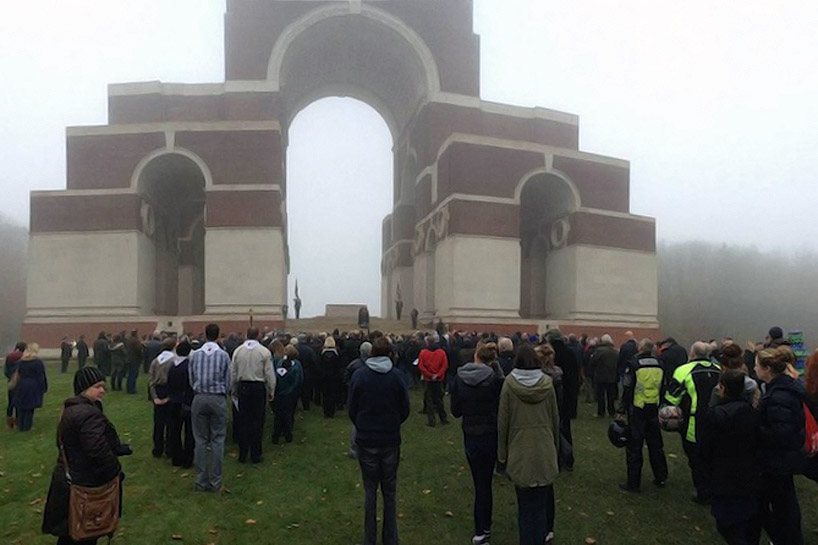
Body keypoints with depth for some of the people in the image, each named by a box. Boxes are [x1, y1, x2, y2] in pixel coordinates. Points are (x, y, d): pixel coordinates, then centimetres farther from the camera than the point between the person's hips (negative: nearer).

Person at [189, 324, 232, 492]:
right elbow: (228, 381, 0)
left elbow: (191, 379, 5)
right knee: (217, 440, 5)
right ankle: (215, 481, 6)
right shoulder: (223, 355, -5)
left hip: (199, 399, 2)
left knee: (200, 440, 8)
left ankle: (201, 481, 11)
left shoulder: (195, 355, -1)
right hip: (218, 399, -2)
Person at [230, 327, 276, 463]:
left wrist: (234, 390, 16)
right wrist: (271, 392, 3)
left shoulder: (238, 351, 0)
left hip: (243, 387, 3)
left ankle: (242, 455, 14)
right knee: (257, 421, 4)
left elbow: (232, 372, 5)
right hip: (259, 387, -2)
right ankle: (255, 455, 8)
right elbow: (270, 374, -6)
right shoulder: (264, 352, -7)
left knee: (243, 421, 9)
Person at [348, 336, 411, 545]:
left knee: (370, 491, 11)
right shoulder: (396, 377, -9)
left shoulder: (359, 376, -9)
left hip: (366, 441, 0)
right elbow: (405, 410, -3)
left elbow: (352, 411, -2)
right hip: (391, 441, 0)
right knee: (390, 492, 13)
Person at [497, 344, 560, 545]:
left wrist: (502, 453, 3)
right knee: (543, 496, 15)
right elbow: (555, 417, 5)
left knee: (526, 500, 9)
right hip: (544, 448, 2)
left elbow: (502, 421, -5)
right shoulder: (547, 382, -2)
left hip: (520, 450, -2)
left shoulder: (509, 383, -7)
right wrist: (555, 445, 17)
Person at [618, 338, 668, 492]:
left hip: (637, 411, -5)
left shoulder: (633, 364, -14)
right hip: (654, 410, 5)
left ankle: (633, 483, 5)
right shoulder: (659, 365, 3)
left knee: (634, 447, 1)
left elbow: (627, 390, -13)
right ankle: (661, 478, 27)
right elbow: (663, 389, 12)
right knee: (656, 445, 18)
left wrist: (623, 410, -6)